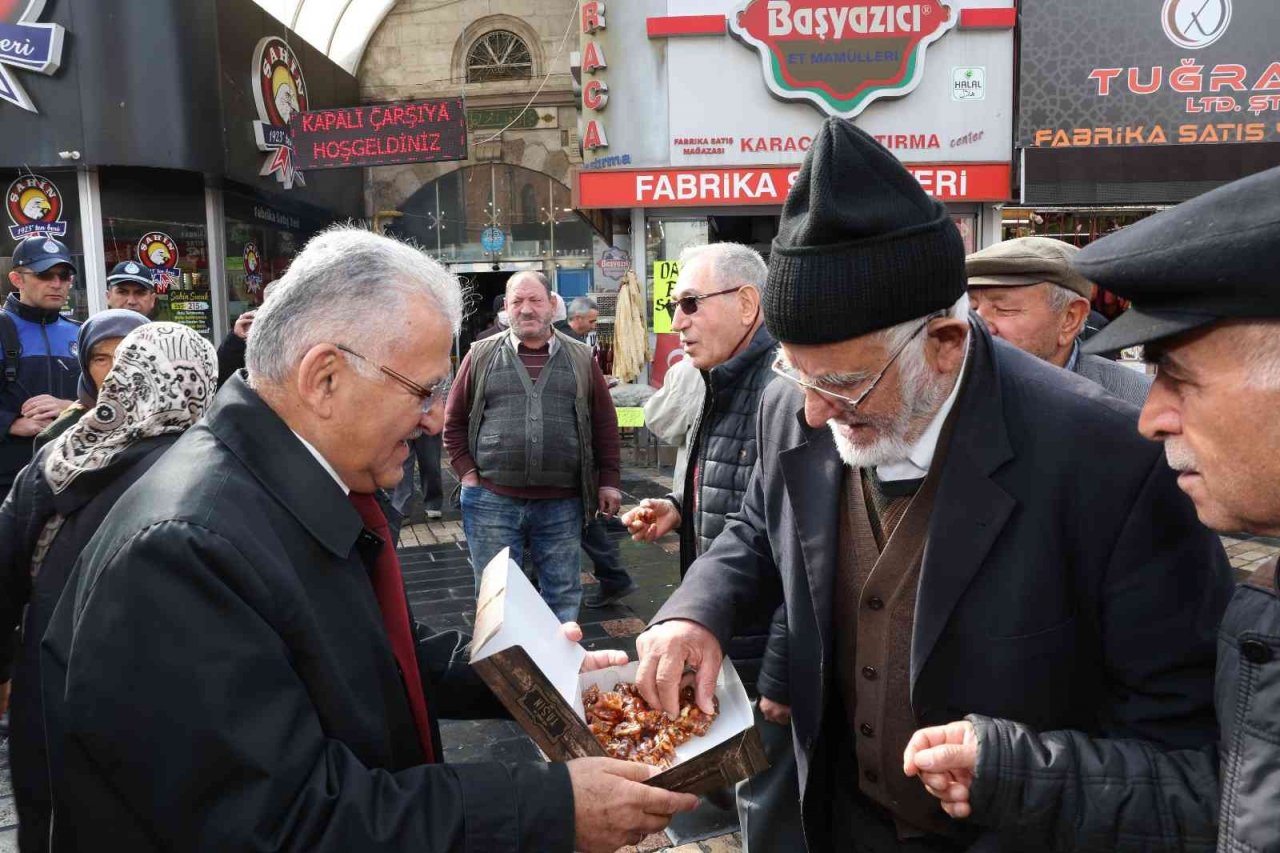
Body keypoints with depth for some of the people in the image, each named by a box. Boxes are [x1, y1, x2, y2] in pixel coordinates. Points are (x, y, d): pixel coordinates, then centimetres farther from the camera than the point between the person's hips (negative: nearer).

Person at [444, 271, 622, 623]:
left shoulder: (581, 358, 8)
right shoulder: (481, 355, 6)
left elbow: (605, 424, 9)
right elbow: (454, 421, 9)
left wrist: (609, 480, 5)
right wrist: (467, 473, -1)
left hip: (562, 504, 1)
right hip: (492, 501, 0)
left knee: (563, 595, 12)